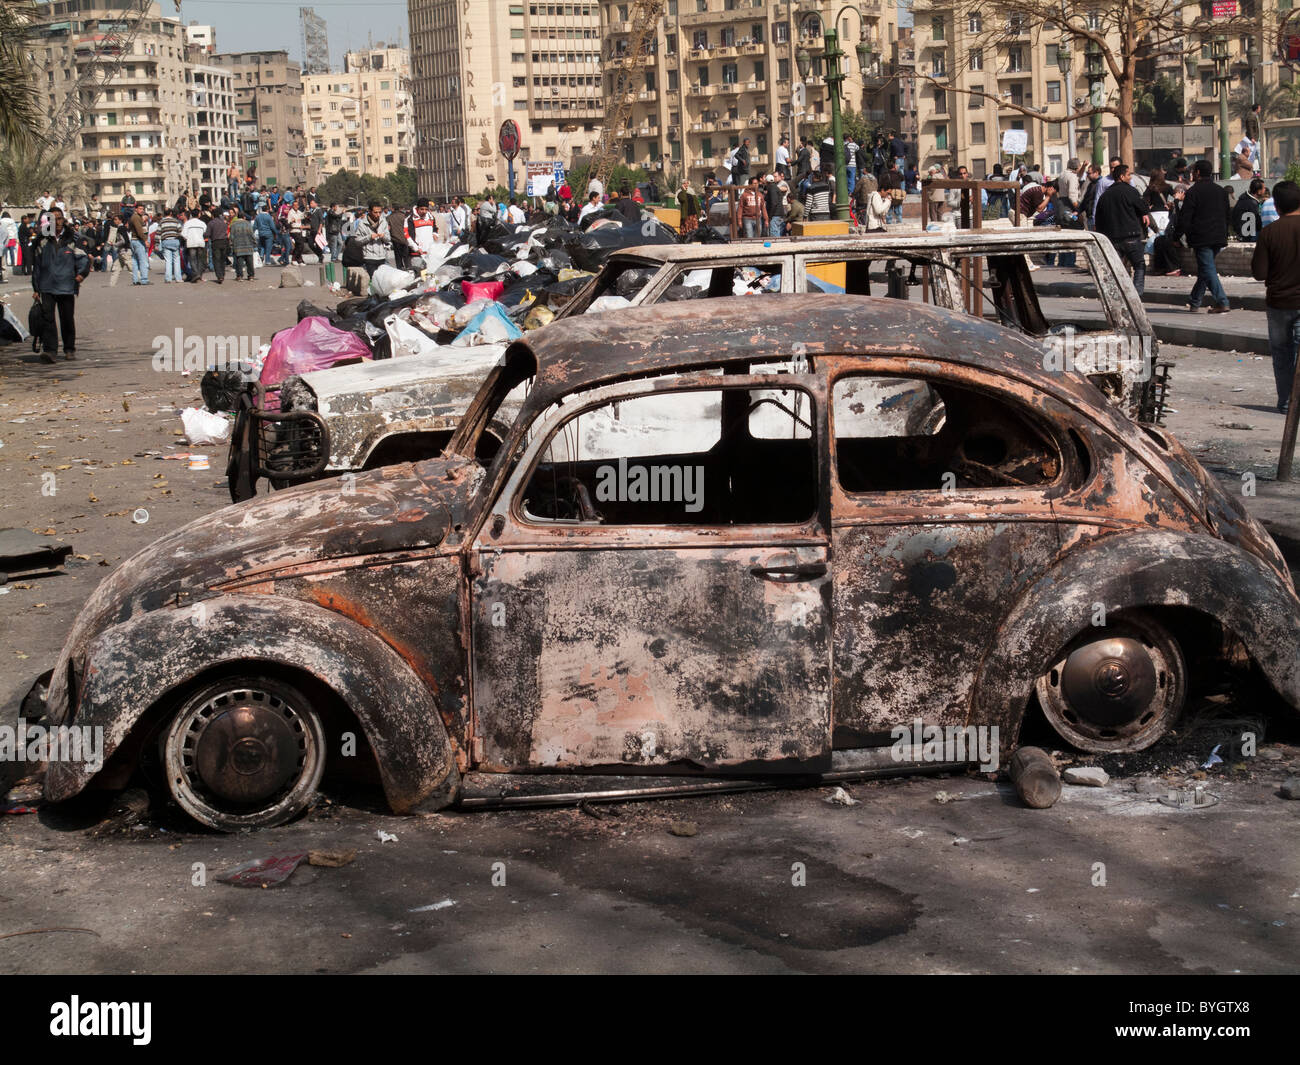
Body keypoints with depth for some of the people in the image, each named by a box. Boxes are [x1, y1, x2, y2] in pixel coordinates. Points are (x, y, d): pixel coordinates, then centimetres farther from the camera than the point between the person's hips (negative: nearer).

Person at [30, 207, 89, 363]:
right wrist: (36, 289, 7)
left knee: (67, 319, 9)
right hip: (47, 288, 0)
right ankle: (49, 349, -12)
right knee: (48, 318, -11)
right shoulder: (42, 241, 5)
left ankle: (69, 349, 23)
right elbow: (36, 265, 9)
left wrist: (81, 273, -16)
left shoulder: (70, 239, 4)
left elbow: (83, 258, 5)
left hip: (67, 287, 0)